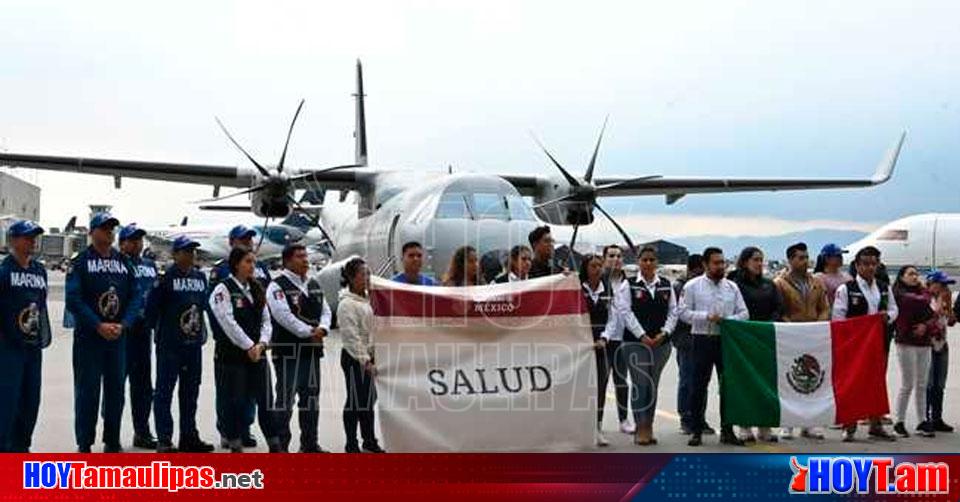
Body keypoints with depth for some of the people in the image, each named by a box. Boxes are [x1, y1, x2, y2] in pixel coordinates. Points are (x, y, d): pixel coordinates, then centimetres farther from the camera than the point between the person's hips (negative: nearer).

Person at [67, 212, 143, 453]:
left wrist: (123, 324, -10)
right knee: (87, 390, -1)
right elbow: (74, 300, -12)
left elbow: (136, 296, 5)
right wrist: (99, 326, -18)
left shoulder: (124, 262, 9)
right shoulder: (80, 262, -4)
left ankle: (112, 442, 20)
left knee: (116, 390, 9)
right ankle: (84, 444, 7)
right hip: (88, 336, -4)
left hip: (118, 336, 4)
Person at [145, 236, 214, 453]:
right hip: (169, 344, -7)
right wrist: (155, 327, -3)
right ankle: (164, 439, 2)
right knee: (164, 391, -2)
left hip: (194, 343, 7)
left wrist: (202, 331, 13)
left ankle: (189, 437, 21)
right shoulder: (166, 277, -9)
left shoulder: (200, 277, 11)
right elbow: (152, 305, -9)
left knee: (190, 392, 13)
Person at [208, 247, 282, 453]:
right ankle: (236, 446, 10)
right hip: (232, 353, -5)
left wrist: (261, 344, -6)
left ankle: (274, 445, 10)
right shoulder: (223, 289, -6)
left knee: (266, 399, 4)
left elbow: (266, 320, 10)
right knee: (236, 401, 0)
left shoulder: (257, 289, 14)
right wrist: (249, 346, -15)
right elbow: (228, 322, -14)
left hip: (257, 353, 6)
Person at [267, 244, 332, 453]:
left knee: (311, 397, 13)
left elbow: (325, 311, 15)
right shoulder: (278, 286, -8)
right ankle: (280, 445, 2)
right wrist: (308, 332, -18)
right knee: (286, 398, -5)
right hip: (288, 351, -7)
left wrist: (322, 328, -7)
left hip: (312, 350, 7)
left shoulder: (315, 286, 16)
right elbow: (283, 315, -18)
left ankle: (310, 443, 22)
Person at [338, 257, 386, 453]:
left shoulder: (365, 301, 13)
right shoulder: (347, 304, -15)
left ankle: (369, 441, 26)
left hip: (366, 357, 9)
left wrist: (372, 357, 14)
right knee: (355, 401, -2)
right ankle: (352, 445, 8)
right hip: (354, 358, -9)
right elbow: (351, 335, -19)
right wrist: (365, 360, -21)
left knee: (369, 399, 15)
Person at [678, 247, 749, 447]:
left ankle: (727, 430, 15)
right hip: (703, 340, -3)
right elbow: (683, 312, -6)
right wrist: (707, 317, -15)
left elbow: (743, 313, 9)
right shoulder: (692, 286, 0)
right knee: (698, 387, 1)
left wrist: (728, 320, -10)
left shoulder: (732, 287, 10)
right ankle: (696, 431, 9)